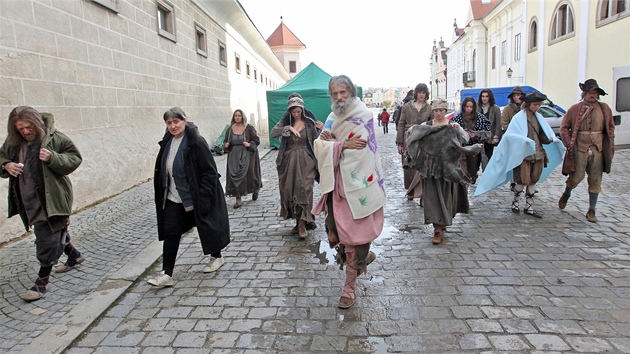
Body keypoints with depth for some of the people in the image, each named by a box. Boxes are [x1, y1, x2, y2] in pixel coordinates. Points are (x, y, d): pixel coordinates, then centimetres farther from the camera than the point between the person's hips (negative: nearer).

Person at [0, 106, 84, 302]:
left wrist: (52, 158, -27)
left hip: (51, 199, -6)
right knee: (56, 231, 22)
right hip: (28, 201, 7)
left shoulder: (55, 138, -12)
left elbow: (74, 158, -10)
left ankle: (42, 281, 9)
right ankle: (75, 255, 46)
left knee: (47, 239, -4)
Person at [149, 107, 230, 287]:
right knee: (170, 233, 5)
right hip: (174, 198, 7)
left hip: (195, 198, -6)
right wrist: (163, 193, 12)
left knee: (206, 227, 11)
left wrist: (203, 197, -21)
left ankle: (217, 257, 35)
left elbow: (210, 171, -19)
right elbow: (162, 169, 15)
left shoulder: (196, 142, -18)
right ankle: (166, 274, 12)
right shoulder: (168, 142, 4)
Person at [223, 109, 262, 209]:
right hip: (234, 156, 3)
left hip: (247, 155, -3)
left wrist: (249, 144, -19)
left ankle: (255, 190, 31)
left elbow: (257, 140, -2)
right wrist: (226, 145, -4)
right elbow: (225, 141, 17)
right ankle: (238, 199, 2)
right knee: (234, 176, -5)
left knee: (248, 174, -2)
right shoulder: (231, 129, 7)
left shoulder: (249, 128, -3)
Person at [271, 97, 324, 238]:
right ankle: (298, 221, 18)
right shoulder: (285, 121, 4)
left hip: (305, 162, -2)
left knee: (304, 190, -10)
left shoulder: (309, 123, 0)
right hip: (288, 161, 2)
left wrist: (321, 130, -15)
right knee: (289, 190, 5)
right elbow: (273, 133, -11)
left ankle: (302, 224, -7)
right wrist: (288, 128, -21)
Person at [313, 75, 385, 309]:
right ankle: (364, 255, 39)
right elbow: (319, 147, 1)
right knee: (334, 235, 11)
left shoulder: (363, 116, -9)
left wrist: (332, 143, -8)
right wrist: (343, 144, -16)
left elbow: (357, 151, -18)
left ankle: (350, 286, 16)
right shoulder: (333, 118, 11)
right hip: (335, 184, 7)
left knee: (351, 236, 1)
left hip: (355, 186, -6)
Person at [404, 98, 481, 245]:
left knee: (445, 195, 3)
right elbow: (414, 134, 1)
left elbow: (466, 138, -9)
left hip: (447, 167, -1)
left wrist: (458, 129, -27)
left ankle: (441, 223, 20)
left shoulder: (453, 125, 1)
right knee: (432, 196, -1)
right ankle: (438, 229, 8)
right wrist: (412, 130, -21)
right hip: (430, 167, 1)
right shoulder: (425, 125, 7)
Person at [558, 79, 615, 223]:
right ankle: (566, 194, 31)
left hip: (598, 149, 3)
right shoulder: (574, 109, 1)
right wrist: (569, 144, -8)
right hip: (580, 149, -3)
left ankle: (591, 211, 13)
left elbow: (610, 127, 16)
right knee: (576, 177, -3)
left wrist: (610, 144, 7)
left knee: (595, 181, 4)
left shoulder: (604, 108, 9)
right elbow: (564, 128, 2)